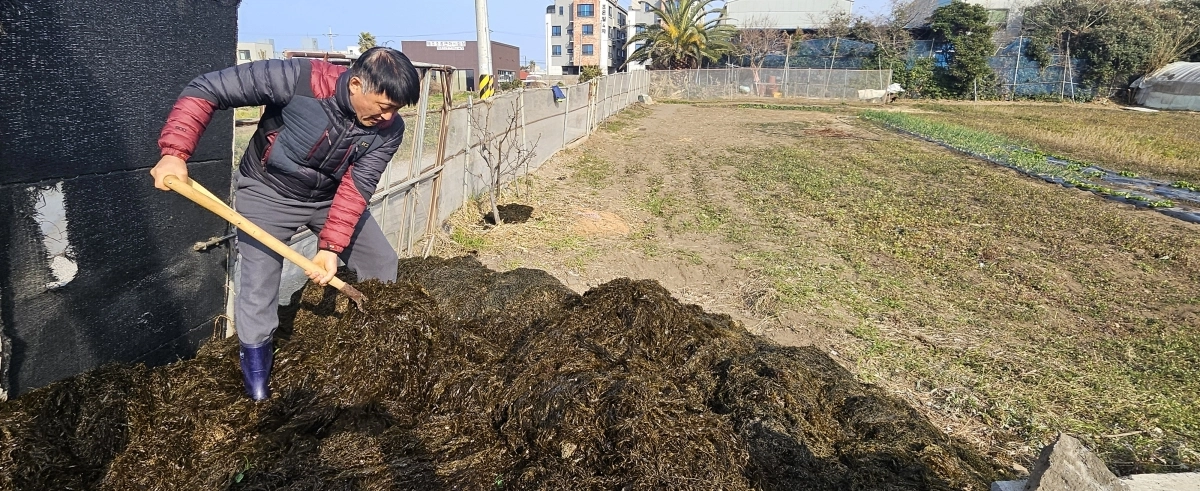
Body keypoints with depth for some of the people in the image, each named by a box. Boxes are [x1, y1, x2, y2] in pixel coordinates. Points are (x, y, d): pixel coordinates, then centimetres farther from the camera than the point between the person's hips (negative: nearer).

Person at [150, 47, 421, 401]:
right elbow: (206, 89, -28)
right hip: (268, 193, -4)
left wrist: (332, 246, -32)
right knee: (259, 288, -8)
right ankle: (256, 376, 16)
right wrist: (175, 153, -37)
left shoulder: (388, 129, -20)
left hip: (330, 198, 4)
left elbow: (357, 186, -23)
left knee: (383, 263, 5)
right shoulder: (297, 79, -33)